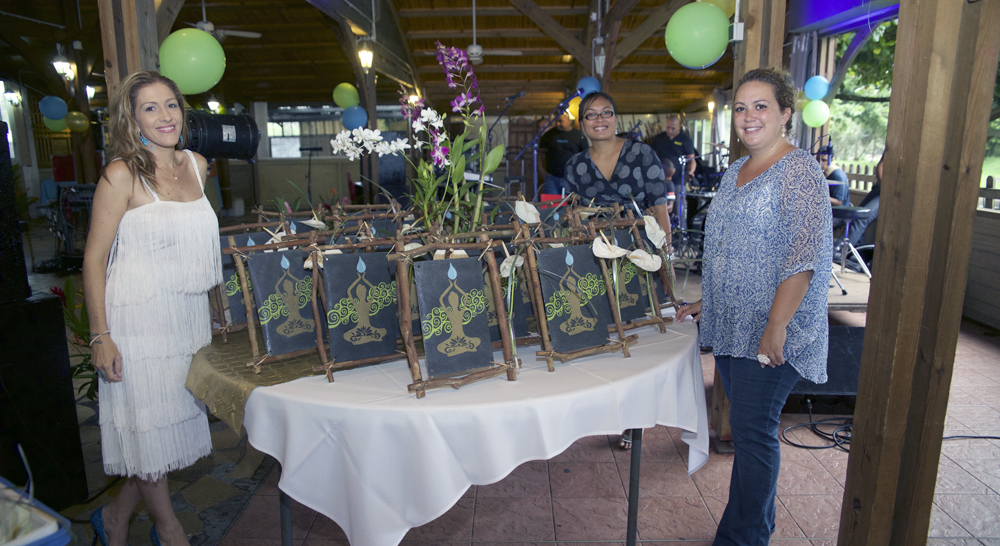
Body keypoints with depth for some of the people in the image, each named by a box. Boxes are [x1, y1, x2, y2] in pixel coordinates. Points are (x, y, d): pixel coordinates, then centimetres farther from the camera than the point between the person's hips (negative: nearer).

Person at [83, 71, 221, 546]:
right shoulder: (122, 175, -11)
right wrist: (100, 336, -14)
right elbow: (94, 260, -10)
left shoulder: (197, 165, 8)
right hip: (139, 319, -6)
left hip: (189, 315, 6)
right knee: (149, 424, 6)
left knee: (172, 419, 13)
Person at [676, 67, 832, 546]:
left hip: (770, 332, -8)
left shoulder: (799, 170, -10)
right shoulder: (735, 171, 15)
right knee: (746, 429, 15)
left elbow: (803, 254, -19)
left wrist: (777, 325, -23)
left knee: (752, 431, -3)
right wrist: (705, 302, 19)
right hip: (730, 326, 8)